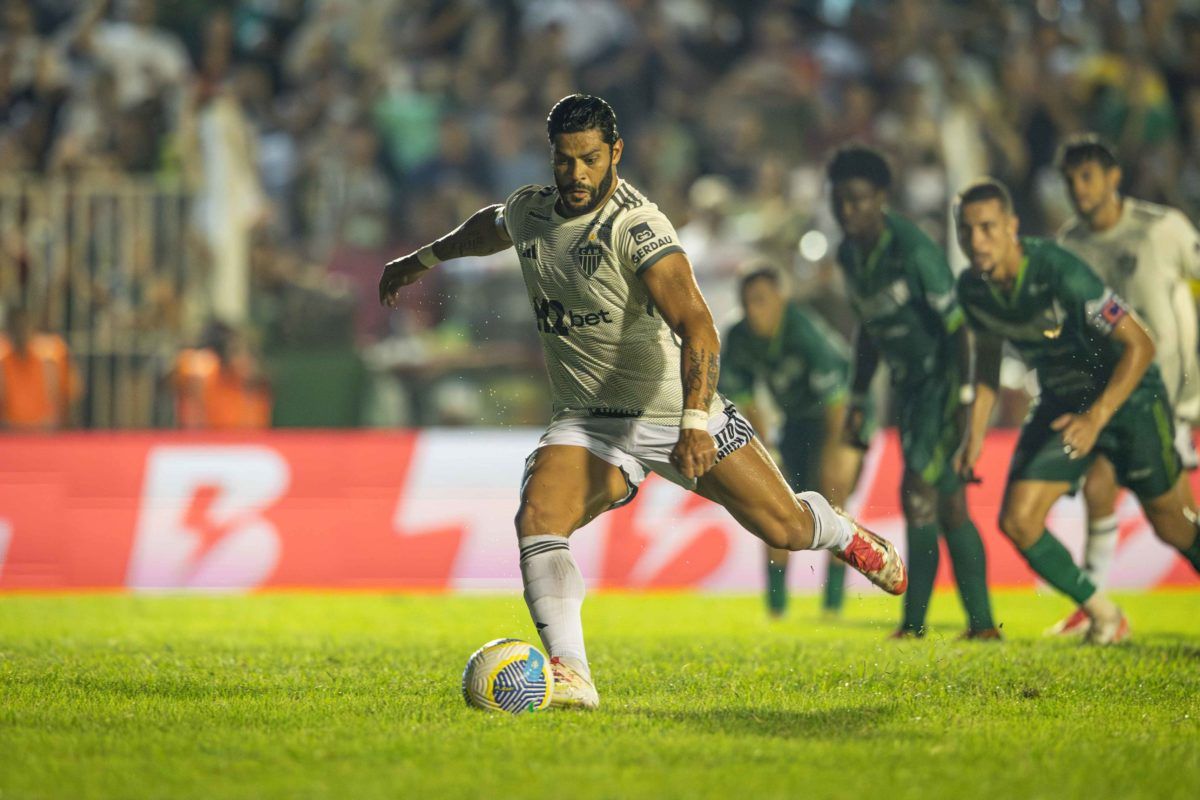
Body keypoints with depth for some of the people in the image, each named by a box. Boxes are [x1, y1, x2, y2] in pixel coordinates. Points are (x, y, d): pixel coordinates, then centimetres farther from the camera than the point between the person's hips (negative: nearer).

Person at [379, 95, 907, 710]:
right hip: (589, 423, 4)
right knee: (537, 521, -25)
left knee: (785, 528, 3)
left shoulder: (638, 229, -24)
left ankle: (848, 538, 40)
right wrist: (424, 259, 37)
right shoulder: (528, 211, -2)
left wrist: (695, 421, -47)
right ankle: (570, 677, -28)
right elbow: (490, 226, 26)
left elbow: (696, 326, -35)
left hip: (677, 411, -4)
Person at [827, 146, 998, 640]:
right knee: (949, 506, 8)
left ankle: (914, 622, -10)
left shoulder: (913, 251, -20)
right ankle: (982, 623, 10)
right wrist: (858, 401, 17)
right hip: (908, 386, 8)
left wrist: (966, 397, -24)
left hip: (943, 381, -8)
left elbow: (955, 324, -20)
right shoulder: (850, 256, 5)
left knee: (919, 492, -15)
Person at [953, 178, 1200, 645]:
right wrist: (975, 433, 5)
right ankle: (1103, 616, 8)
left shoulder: (1060, 273, -30)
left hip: (1127, 397, -5)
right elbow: (988, 355, 11)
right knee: (1017, 519, -9)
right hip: (1061, 403, 5)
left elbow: (1140, 345, -26)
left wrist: (1097, 417, -33)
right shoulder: (972, 288, -11)